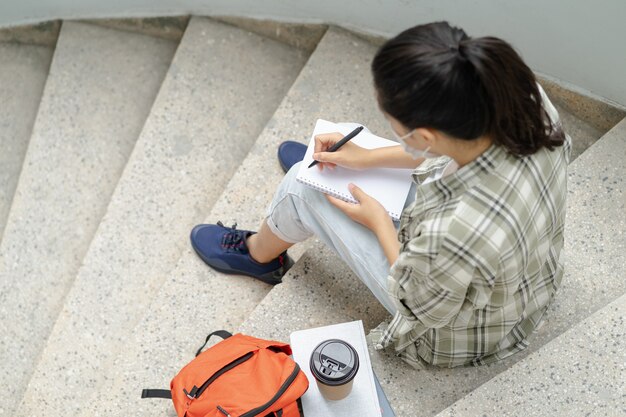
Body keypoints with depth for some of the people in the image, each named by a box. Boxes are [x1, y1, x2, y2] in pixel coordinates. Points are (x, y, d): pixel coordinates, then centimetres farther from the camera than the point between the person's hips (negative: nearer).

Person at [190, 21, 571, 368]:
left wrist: (379, 223, -10)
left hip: (458, 337, -6)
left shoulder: (450, 234, -46)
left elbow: (420, 313, -21)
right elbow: (458, 149, -3)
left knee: (303, 187, 1)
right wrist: (370, 157, -2)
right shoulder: (527, 97, -28)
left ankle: (258, 254, 36)